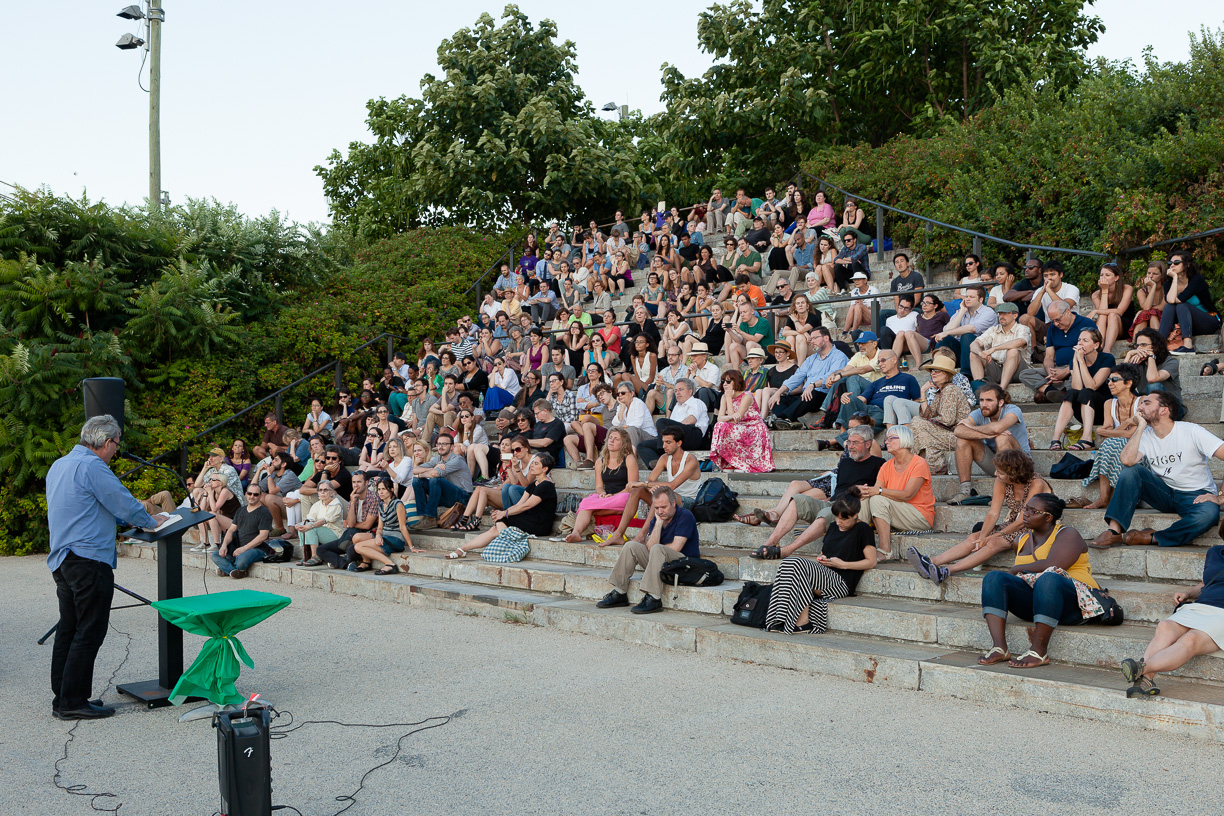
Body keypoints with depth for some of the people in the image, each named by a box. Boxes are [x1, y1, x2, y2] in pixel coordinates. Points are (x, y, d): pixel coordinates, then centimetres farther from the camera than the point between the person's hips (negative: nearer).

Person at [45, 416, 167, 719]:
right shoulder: (92, 466, -14)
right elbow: (125, 504, -13)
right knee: (89, 632, -4)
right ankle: (72, 702, -2)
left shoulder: (59, 465, 18)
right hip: (89, 559, -10)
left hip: (62, 559, 10)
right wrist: (151, 521, 6)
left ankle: (63, 698, 19)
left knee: (68, 629, 14)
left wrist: (138, 519, 29)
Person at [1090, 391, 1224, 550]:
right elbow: (1127, 460, -20)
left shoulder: (1191, 432, -10)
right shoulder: (1145, 436, 1)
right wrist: (1140, 427, -13)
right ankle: (1114, 531, -29)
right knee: (1131, 469, -21)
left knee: (1209, 513, -38)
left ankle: (1151, 537, -27)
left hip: (1195, 495, -3)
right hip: (1164, 493, 3)